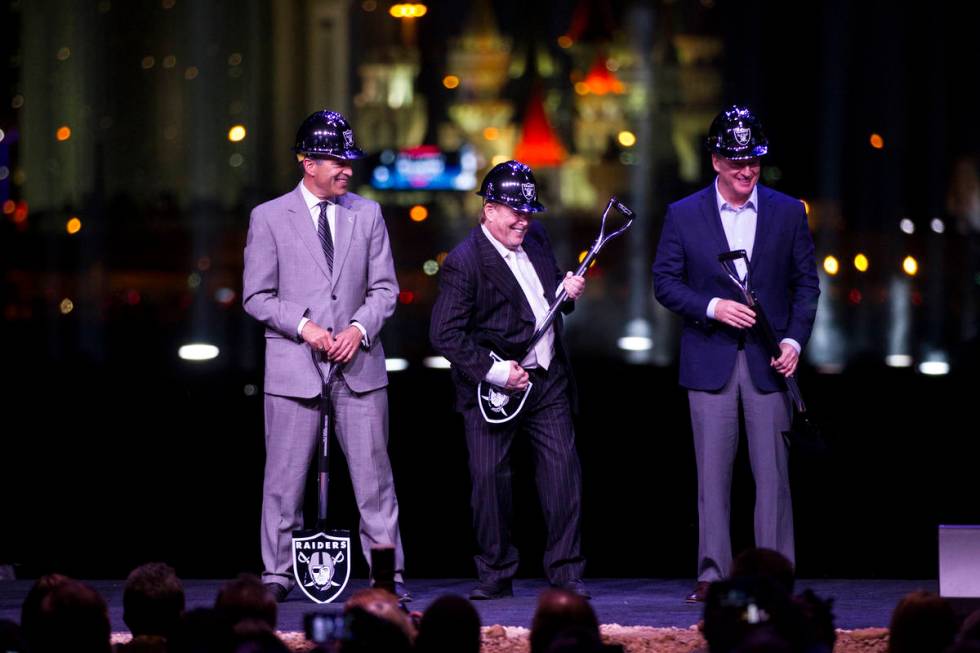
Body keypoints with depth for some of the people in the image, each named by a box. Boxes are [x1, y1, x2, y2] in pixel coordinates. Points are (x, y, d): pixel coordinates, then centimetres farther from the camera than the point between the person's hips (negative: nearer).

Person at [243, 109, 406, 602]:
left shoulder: (367, 214, 9)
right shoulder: (269, 218, 2)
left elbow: (384, 287, 10)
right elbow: (257, 296, 1)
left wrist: (360, 327, -8)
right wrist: (303, 326, -12)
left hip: (359, 363, 2)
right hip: (293, 367, -2)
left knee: (374, 473, 1)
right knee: (284, 476, 1)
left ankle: (390, 574, 5)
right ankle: (277, 574, 9)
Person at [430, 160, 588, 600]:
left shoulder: (535, 237, 7)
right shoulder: (463, 263, -15)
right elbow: (445, 333, -18)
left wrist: (566, 292, 0)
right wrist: (495, 371, -21)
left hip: (547, 381, 5)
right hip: (493, 389, -5)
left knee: (563, 470, 0)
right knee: (489, 478, -4)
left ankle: (565, 571, 7)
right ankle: (496, 575, 9)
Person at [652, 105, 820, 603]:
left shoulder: (788, 213, 6)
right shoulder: (683, 216, 3)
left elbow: (806, 282, 8)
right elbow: (665, 281, 3)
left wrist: (795, 339, -5)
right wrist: (711, 307, -13)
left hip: (768, 360, 0)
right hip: (710, 362, 0)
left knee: (772, 472, -1)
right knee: (713, 473, 1)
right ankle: (713, 574, 5)